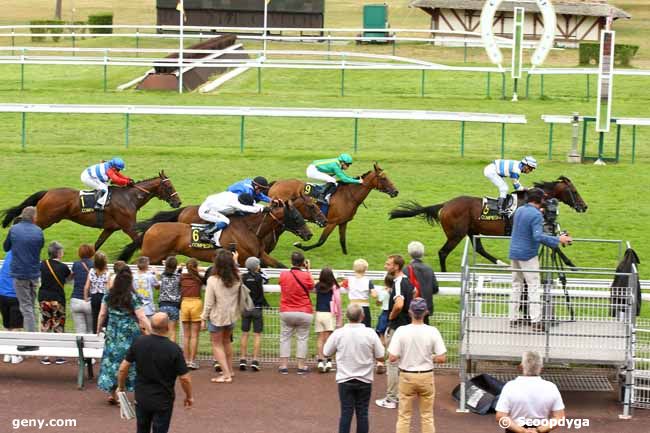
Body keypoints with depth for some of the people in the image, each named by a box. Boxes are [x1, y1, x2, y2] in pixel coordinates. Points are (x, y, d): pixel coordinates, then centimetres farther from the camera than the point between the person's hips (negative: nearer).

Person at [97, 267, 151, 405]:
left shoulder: (108, 296, -1)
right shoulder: (133, 297, -13)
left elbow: (102, 314, 6)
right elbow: (142, 318, -15)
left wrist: (99, 329, 20)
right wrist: (151, 332, -10)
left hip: (112, 335, 3)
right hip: (130, 335, -3)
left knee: (112, 360, 11)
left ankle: (112, 393, 12)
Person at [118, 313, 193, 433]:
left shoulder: (138, 342, -9)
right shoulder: (174, 349, -19)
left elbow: (123, 368, -2)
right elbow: (184, 378, -15)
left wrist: (121, 387, 15)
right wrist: (189, 396, 3)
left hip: (141, 398, 3)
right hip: (163, 401, -3)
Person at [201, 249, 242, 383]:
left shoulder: (212, 280, -21)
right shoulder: (237, 279, -9)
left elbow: (209, 303, -16)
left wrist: (204, 318, -5)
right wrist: (235, 261, 31)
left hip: (217, 317, -5)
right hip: (232, 316, 5)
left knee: (217, 344, 8)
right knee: (227, 341, 26)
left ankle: (226, 374, 1)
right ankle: (229, 370, 36)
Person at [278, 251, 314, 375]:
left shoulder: (283, 275, -6)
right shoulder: (305, 276, -14)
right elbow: (311, 287, 4)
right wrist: (308, 270, 6)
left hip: (286, 312, 2)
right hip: (304, 312, -2)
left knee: (285, 338, 10)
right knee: (302, 338, 7)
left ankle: (283, 366, 8)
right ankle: (301, 366, 8)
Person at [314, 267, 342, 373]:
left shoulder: (318, 286, 2)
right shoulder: (334, 287, -5)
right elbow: (338, 302, -5)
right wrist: (339, 317, 3)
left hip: (318, 313, 2)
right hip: (329, 314, -2)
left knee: (320, 338, 5)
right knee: (328, 339, 0)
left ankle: (321, 361, -2)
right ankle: (328, 361, -4)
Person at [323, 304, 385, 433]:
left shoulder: (338, 333, -11)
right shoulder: (370, 333, -12)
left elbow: (326, 353, 1)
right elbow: (380, 357, -6)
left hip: (345, 380, 0)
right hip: (365, 380, 0)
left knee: (346, 413, 5)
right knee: (362, 413, 8)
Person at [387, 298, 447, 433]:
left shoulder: (401, 331, -14)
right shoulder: (432, 331, -12)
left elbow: (392, 358, -15)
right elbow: (442, 358, -13)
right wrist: (429, 358, 6)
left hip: (406, 376, 0)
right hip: (426, 376, 0)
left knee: (404, 416, 10)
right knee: (427, 416, 12)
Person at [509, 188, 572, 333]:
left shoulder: (519, 211, 9)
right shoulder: (536, 215, -16)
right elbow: (538, 236, -26)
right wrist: (558, 240, -21)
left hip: (514, 253, 8)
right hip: (528, 255, -8)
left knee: (516, 285, 13)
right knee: (534, 287, -6)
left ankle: (514, 318, 13)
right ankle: (536, 321, -12)